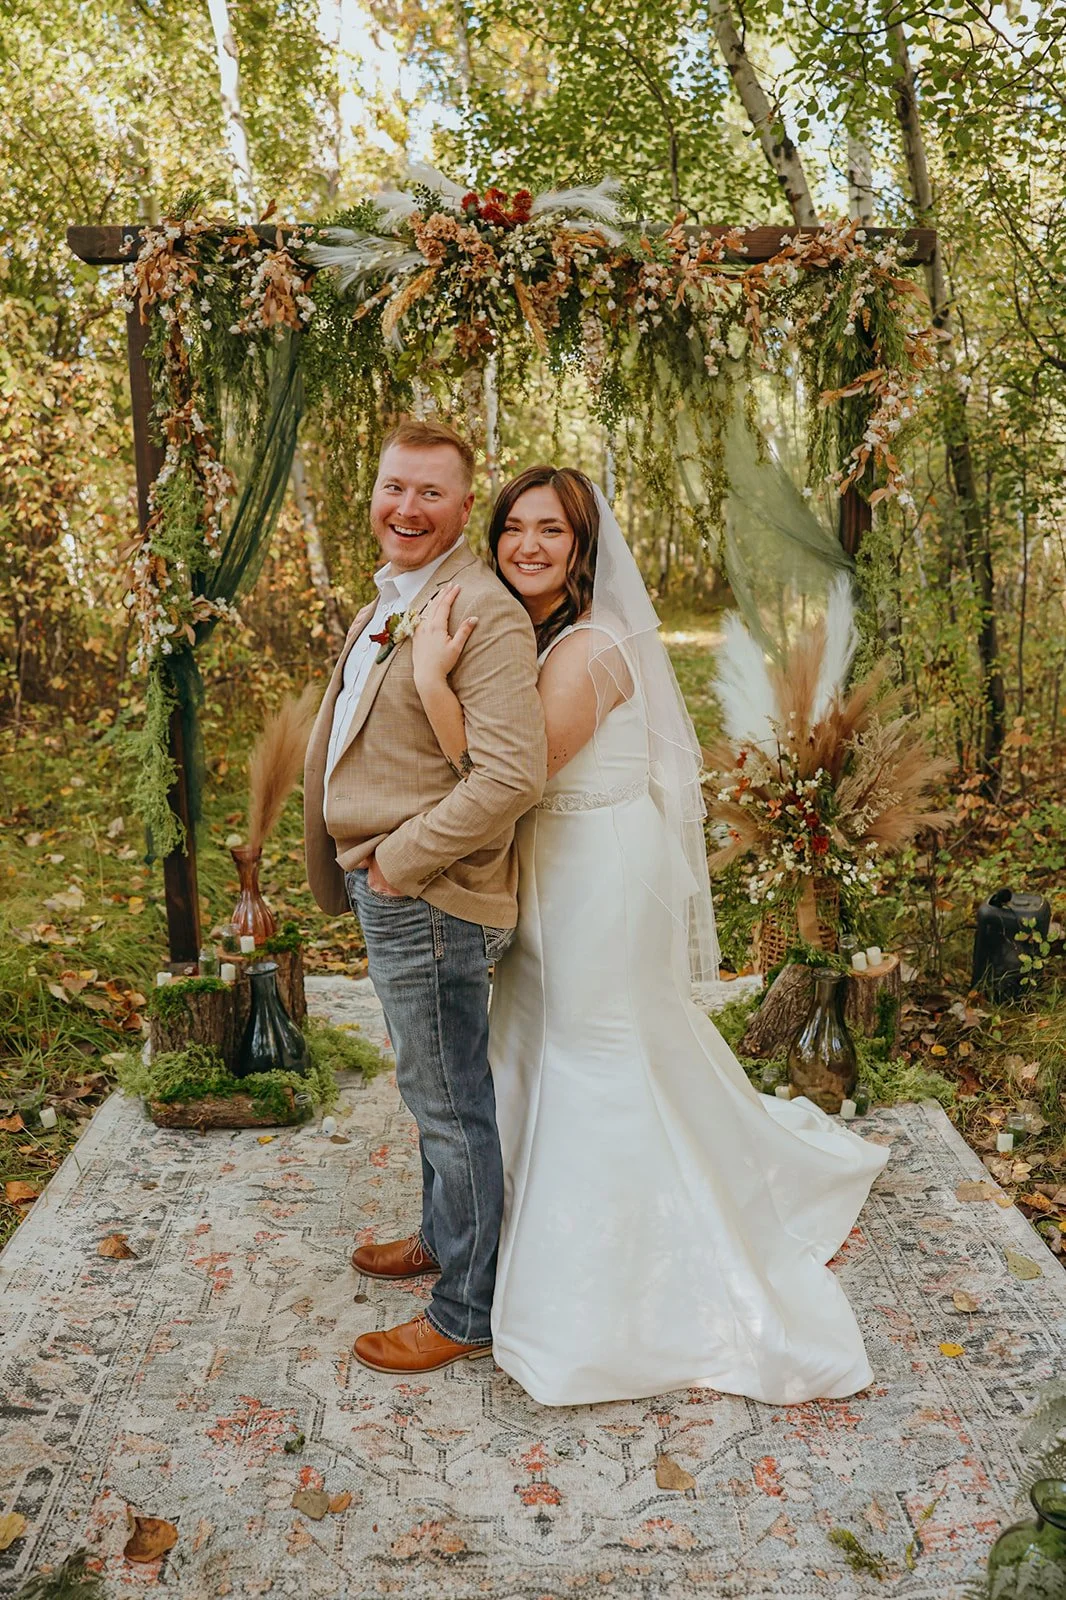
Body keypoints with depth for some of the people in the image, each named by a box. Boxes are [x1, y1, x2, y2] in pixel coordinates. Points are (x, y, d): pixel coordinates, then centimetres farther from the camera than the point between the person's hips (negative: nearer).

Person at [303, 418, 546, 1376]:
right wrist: (357, 867, 15)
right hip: (385, 888, 10)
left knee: (450, 1103, 5)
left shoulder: (484, 613, -20)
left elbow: (513, 775, -29)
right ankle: (443, 1237, 46)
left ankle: (468, 1315, 22)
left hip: (428, 900, -10)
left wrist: (399, 862, -20)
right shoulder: (392, 599, 12)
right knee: (434, 1088, 25)